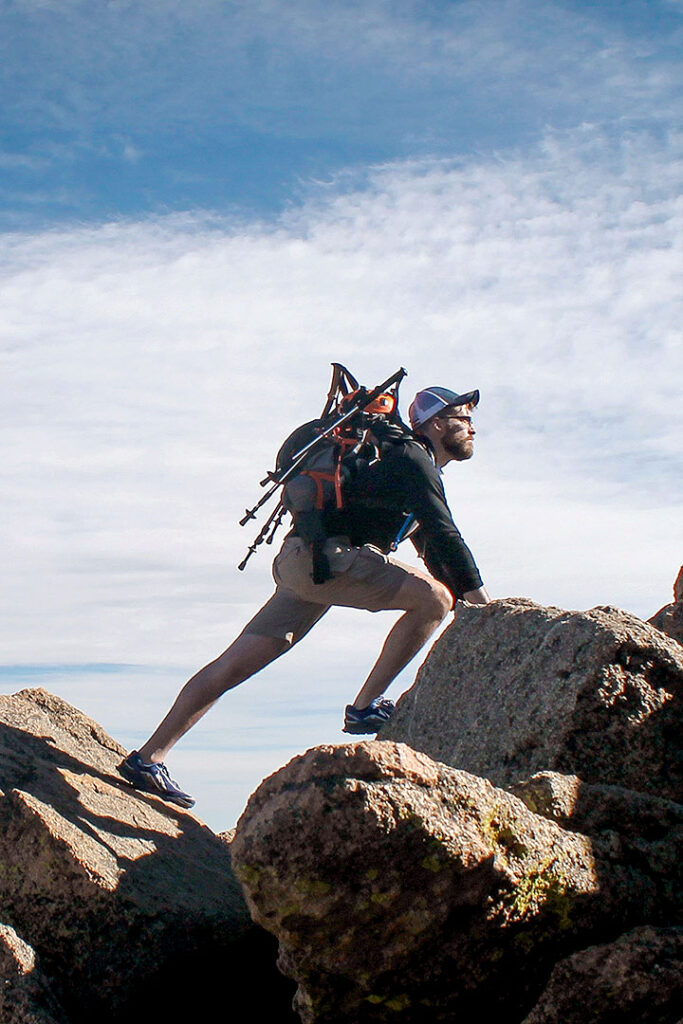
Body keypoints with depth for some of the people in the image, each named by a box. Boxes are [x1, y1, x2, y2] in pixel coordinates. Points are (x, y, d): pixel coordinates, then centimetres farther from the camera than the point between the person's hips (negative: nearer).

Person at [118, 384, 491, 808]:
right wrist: (483, 602, -12)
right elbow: (446, 536, -14)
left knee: (233, 666, 4)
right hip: (321, 555, -9)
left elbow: (434, 549, 30)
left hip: (305, 565, 9)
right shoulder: (412, 459, -5)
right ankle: (365, 707, -11)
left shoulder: (423, 470, 26)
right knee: (433, 597, -16)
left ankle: (147, 758, 5)